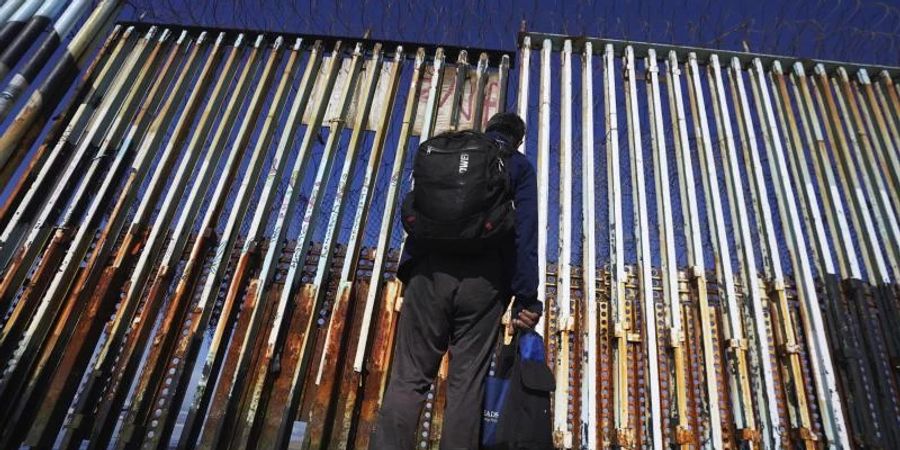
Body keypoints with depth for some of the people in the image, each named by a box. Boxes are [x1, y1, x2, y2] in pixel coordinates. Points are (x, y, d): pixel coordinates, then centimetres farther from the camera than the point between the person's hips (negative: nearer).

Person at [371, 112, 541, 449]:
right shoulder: (519, 167, 14)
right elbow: (524, 231, 2)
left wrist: (407, 267, 14)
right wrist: (525, 298, -2)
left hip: (430, 269, 2)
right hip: (483, 277, -1)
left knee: (409, 377, 2)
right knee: (467, 382, 4)